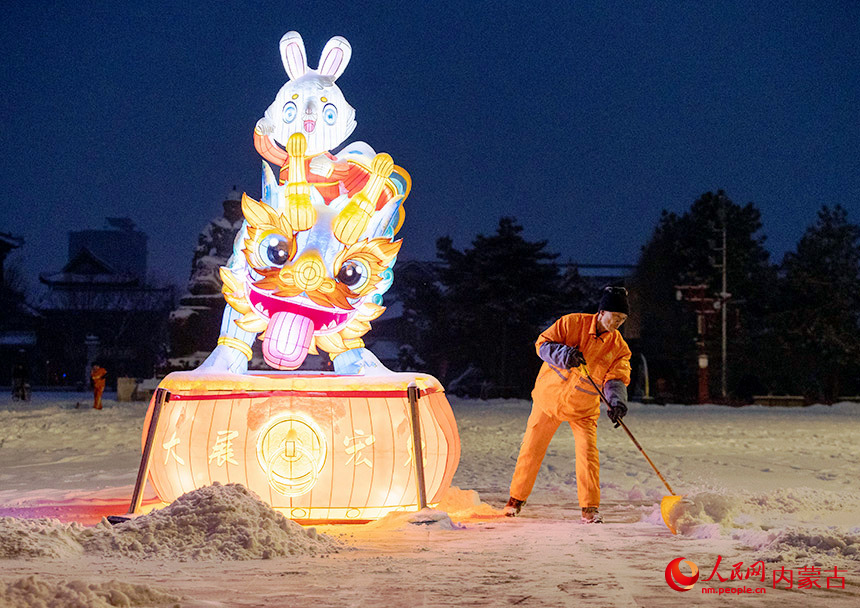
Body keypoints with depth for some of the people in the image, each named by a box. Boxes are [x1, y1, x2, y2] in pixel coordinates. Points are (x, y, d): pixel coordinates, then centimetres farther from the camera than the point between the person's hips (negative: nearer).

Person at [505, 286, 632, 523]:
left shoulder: (619, 347, -7)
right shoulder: (573, 323, -13)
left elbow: (616, 379, -15)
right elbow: (543, 344, -12)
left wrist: (617, 402, -36)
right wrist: (565, 355, -32)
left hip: (583, 407, 1)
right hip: (550, 396, -1)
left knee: (588, 452, -14)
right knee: (531, 448, 5)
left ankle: (590, 509, -6)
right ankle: (516, 500, 22)